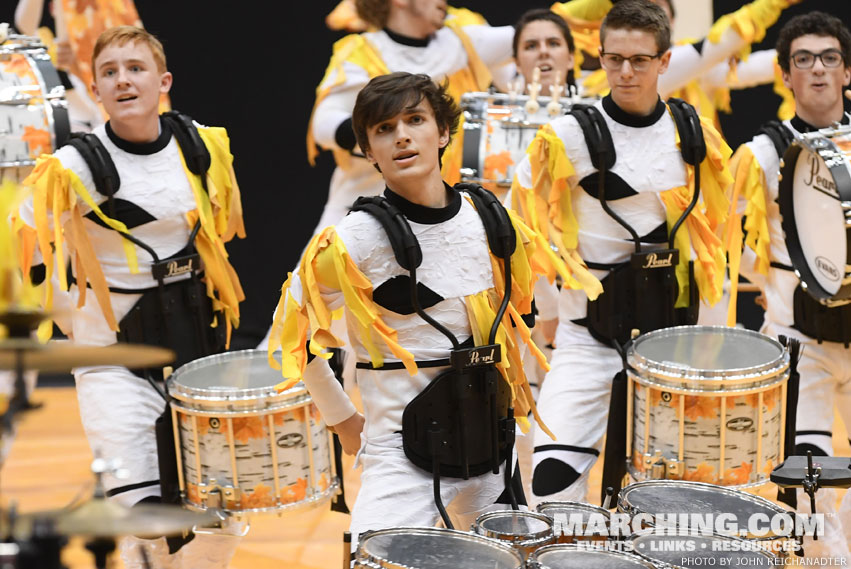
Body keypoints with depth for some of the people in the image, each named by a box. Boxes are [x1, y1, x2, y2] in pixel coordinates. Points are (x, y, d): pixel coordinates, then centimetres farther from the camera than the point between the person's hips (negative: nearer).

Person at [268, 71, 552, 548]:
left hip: (491, 441, 5)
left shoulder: (488, 218, 1)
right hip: (403, 458, -5)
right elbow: (295, 332, -4)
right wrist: (344, 421, 1)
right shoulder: (356, 240, -15)